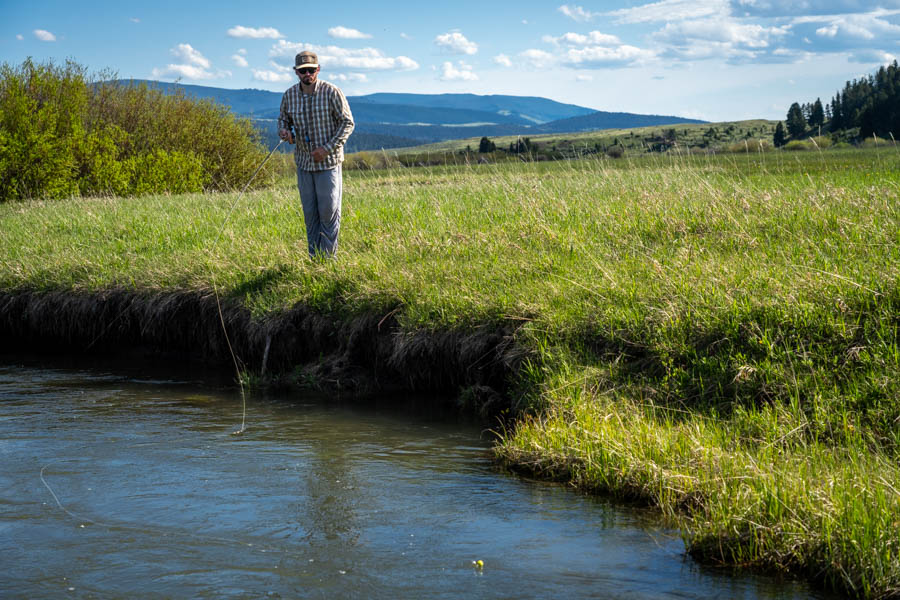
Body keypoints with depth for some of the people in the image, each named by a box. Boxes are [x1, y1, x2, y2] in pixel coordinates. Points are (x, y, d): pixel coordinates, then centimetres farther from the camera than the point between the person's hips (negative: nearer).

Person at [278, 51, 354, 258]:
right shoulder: (289, 95, 1)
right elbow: (283, 119, 17)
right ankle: (314, 257, 16)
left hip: (328, 162, -4)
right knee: (309, 212, 8)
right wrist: (284, 131, -9)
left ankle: (329, 256, 8)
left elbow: (347, 123, -7)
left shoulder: (332, 92, -11)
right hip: (303, 162, 4)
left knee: (329, 210, -2)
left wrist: (327, 148, -16)